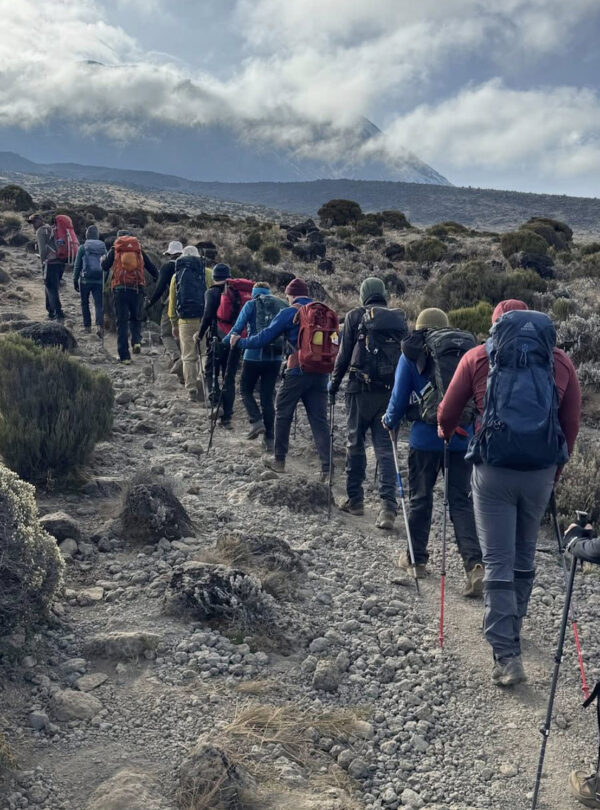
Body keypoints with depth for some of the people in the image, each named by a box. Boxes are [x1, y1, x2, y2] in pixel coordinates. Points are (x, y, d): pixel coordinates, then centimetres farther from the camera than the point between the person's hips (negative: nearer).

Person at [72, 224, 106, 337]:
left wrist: (75, 281, 4)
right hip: (99, 280, 2)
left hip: (85, 280, -2)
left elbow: (77, 265, -3)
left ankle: (87, 326, 15)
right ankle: (99, 325, -23)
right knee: (99, 304, -2)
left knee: (85, 303, 14)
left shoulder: (82, 248, -4)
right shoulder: (103, 247, 4)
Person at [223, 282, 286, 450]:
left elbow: (237, 328, -3)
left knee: (245, 390, 15)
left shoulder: (251, 305, 0)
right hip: (275, 358, 4)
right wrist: (284, 351, 21)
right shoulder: (281, 305, 11)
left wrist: (225, 342, 11)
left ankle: (256, 421, -6)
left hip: (254, 356, -3)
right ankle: (269, 439, 9)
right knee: (268, 396, 10)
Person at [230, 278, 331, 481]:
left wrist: (239, 342, 10)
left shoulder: (288, 313, -5)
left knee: (283, 414, 13)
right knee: (319, 420, 5)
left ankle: (279, 460, 22)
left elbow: (264, 338, -3)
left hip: (297, 372, -4)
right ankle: (327, 467, -2)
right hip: (321, 373, 4)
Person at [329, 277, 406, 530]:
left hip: (360, 388, -2)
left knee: (355, 443, 10)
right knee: (385, 447, 2)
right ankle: (388, 506, -8)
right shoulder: (399, 319, 8)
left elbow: (344, 354, -1)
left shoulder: (355, 316, -1)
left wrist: (334, 383, 9)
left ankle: (355, 499, 17)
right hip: (390, 390, 2)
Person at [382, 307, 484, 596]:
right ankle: (474, 563, -9)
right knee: (461, 501, 5)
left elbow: (400, 398, 1)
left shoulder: (411, 357, 0)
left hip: (425, 438, -2)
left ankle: (416, 559, 25)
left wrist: (390, 422, 19)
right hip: (462, 439, 2)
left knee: (420, 498, 13)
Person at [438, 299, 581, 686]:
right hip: (541, 471, 2)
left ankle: (507, 655, -1)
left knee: (498, 563, 3)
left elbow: (447, 413, 7)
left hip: (494, 470, -2)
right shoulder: (560, 360, 7)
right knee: (525, 557, 20)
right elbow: (572, 423, 7)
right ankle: (512, 627, 38)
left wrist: (446, 433, 29)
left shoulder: (478, 357, 3)